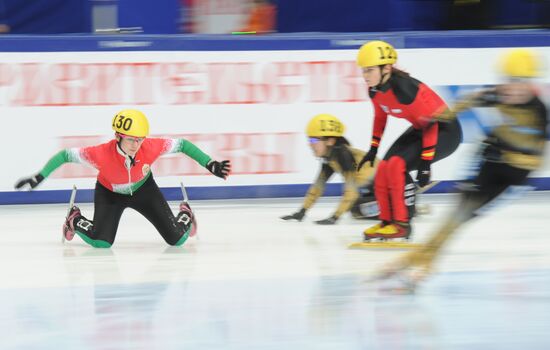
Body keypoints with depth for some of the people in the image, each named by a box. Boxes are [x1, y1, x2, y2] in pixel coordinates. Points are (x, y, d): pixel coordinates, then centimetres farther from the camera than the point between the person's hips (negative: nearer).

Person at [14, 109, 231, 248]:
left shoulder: (151, 148, -35)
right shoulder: (102, 154, -39)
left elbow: (181, 145, -19)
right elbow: (66, 155, -28)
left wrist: (210, 165, -21)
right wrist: (39, 178, -31)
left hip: (143, 190, 2)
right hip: (110, 193, -2)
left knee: (177, 239, -4)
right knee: (101, 242, -21)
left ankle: (185, 217, 35)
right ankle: (75, 220, 14)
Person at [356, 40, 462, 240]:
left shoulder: (404, 89, -32)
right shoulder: (375, 90, -7)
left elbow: (430, 123, -27)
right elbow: (380, 117, 14)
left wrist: (426, 162, -26)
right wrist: (373, 149, 14)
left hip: (444, 130, -9)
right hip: (420, 129, 9)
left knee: (398, 164, -24)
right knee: (384, 168, 0)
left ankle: (402, 224, -15)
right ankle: (387, 221, 15)